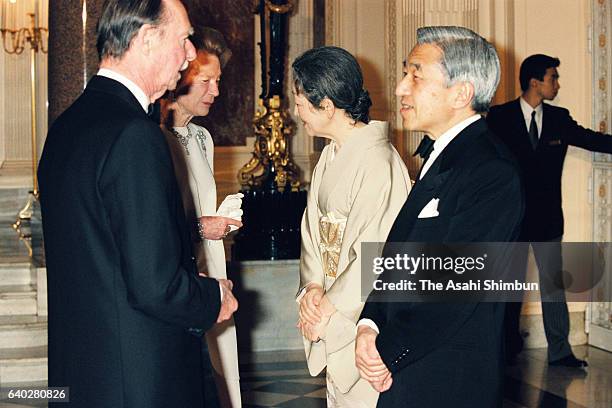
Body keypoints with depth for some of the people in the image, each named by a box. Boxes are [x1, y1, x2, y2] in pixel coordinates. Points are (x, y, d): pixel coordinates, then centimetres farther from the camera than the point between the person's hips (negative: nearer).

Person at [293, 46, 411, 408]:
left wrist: (329, 309, -14)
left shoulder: (379, 161, -19)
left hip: (367, 323, -8)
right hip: (332, 320, 9)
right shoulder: (331, 155, 10)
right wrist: (313, 287, -5)